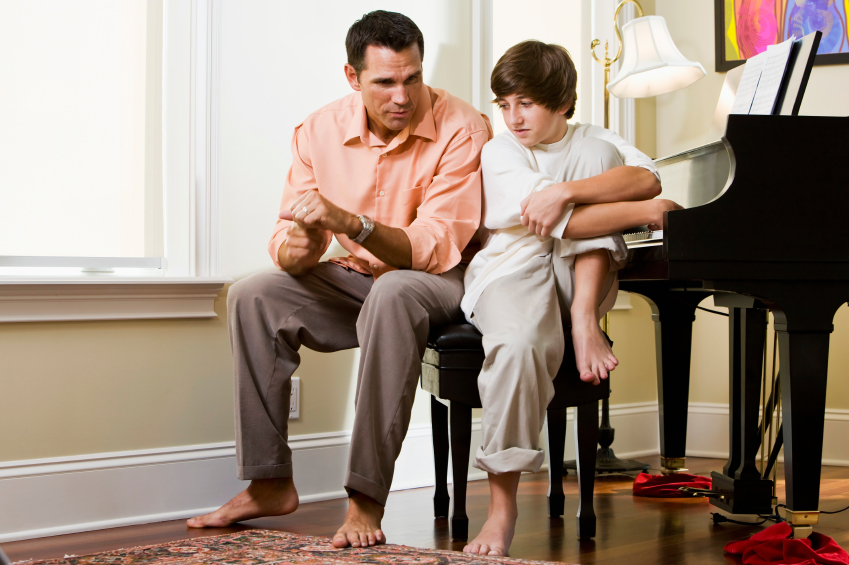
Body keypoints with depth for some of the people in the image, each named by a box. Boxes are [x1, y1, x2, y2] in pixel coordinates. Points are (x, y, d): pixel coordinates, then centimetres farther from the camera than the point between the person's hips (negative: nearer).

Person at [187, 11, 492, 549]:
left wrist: (351, 223, -40)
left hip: (441, 282, -5)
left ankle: (366, 499, -34)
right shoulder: (320, 131, -6)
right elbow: (289, 236, -5)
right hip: (357, 279, 5)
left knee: (392, 294, -38)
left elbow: (435, 248, -25)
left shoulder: (461, 129, -19)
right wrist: (296, 248, -31)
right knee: (251, 295, -13)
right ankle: (269, 484, -7)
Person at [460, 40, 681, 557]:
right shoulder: (500, 152, 2)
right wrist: (646, 213, -21)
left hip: (578, 276, 3)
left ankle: (584, 319, -24)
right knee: (520, 344, -38)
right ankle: (503, 505, -27)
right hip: (514, 269, -3)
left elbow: (647, 179, -12)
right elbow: (559, 222, -16)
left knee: (599, 157, -13)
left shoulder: (595, 143, 14)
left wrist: (563, 190, -25)